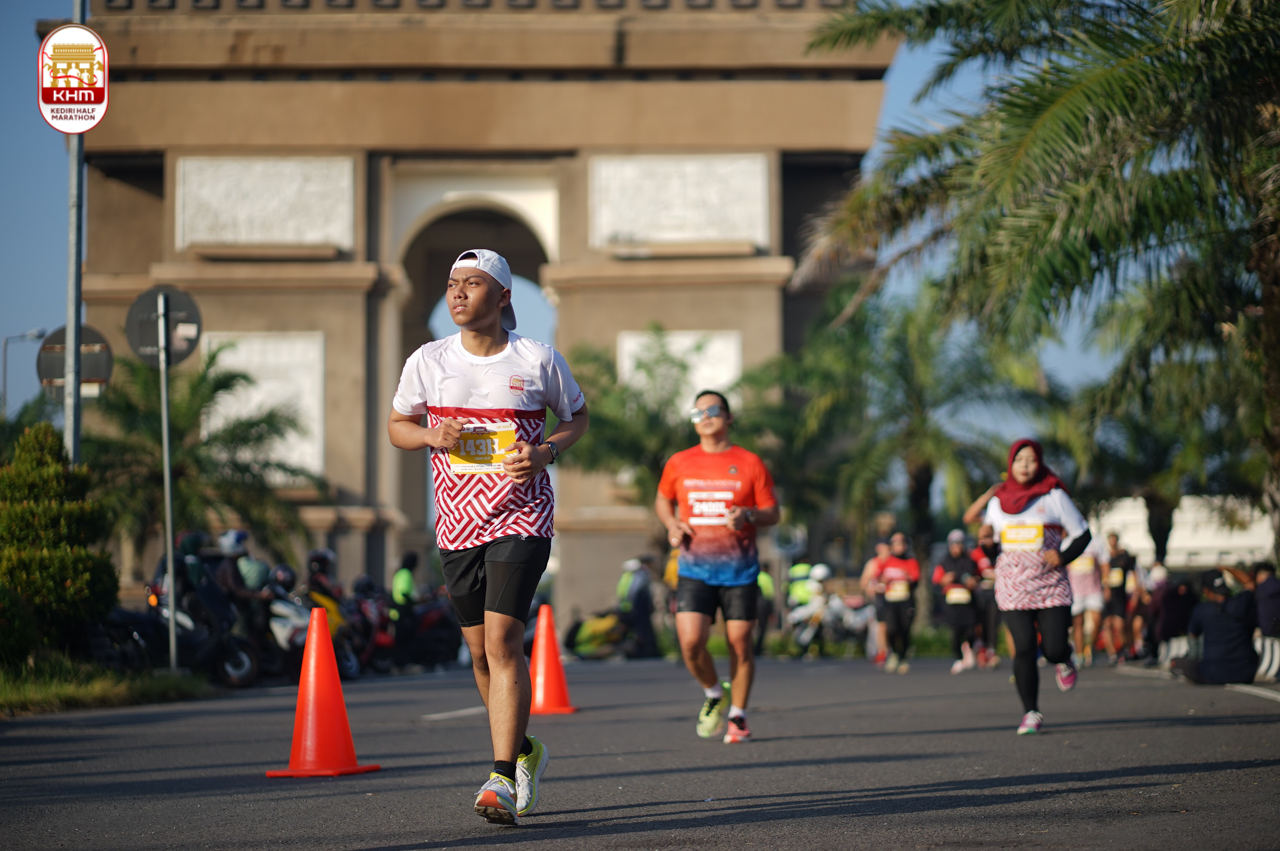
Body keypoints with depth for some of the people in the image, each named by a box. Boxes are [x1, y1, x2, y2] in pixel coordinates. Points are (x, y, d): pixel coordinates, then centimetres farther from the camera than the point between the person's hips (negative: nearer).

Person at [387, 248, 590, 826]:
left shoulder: (539, 360, -3)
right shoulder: (428, 361, 2)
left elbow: (577, 417, 11)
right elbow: (397, 426, 13)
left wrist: (546, 452, -9)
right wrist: (432, 435, -9)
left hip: (521, 519, -4)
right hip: (457, 523, 4)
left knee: (502, 641, -16)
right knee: (480, 651, 11)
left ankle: (503, 778, -16)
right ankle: (523, 750, 34)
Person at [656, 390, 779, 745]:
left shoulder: (749, 463, 2)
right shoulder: (679, 463, 7)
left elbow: (772, 513, 5)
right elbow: (663, 500, 23)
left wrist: (748, 516, -17)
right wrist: (672, 525, 2)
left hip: (739, 571, -1)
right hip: (695, 569, 1)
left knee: (739, 643, 0)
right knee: (690, 642, -13)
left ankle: (737, 716, 19)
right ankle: (714, 694, 16)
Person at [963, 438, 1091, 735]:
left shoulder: (1054, 496, 1)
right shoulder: (997, 501, 9)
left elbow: (1082, 534, 4)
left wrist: (1063, 555, -10)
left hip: (1051, 583, -1)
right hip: (1013, 585, 2)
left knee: (1054, 648, -9)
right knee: (1023, 649, -9)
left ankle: (1063, 660, 31)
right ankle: (1031, 713, 3)